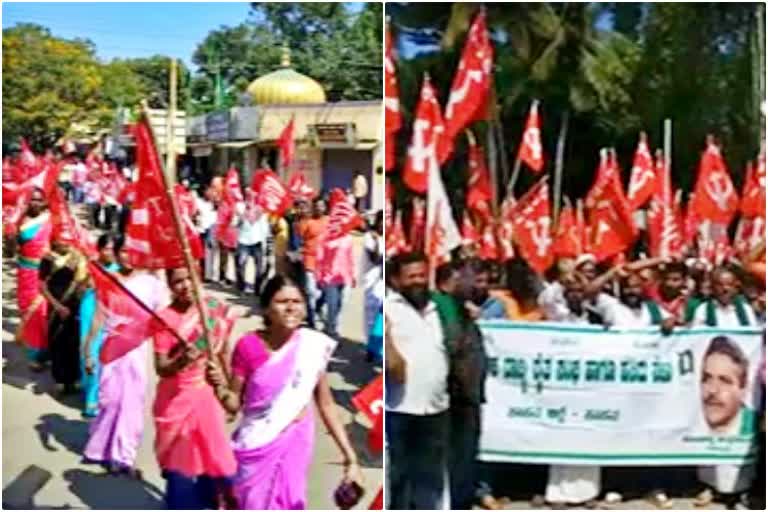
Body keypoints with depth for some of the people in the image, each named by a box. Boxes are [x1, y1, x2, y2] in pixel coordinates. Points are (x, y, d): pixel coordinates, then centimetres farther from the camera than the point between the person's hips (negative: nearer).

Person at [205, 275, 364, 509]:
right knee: (254, 506, 9)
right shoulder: (249, 346, -11)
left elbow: (326, 404, -3)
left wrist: (350, 457, -6)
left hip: (294, 443, 0)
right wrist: (220, 386, -25)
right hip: (256, 446, 0)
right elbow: (235, 404, -3)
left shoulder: (314, 345, -10)